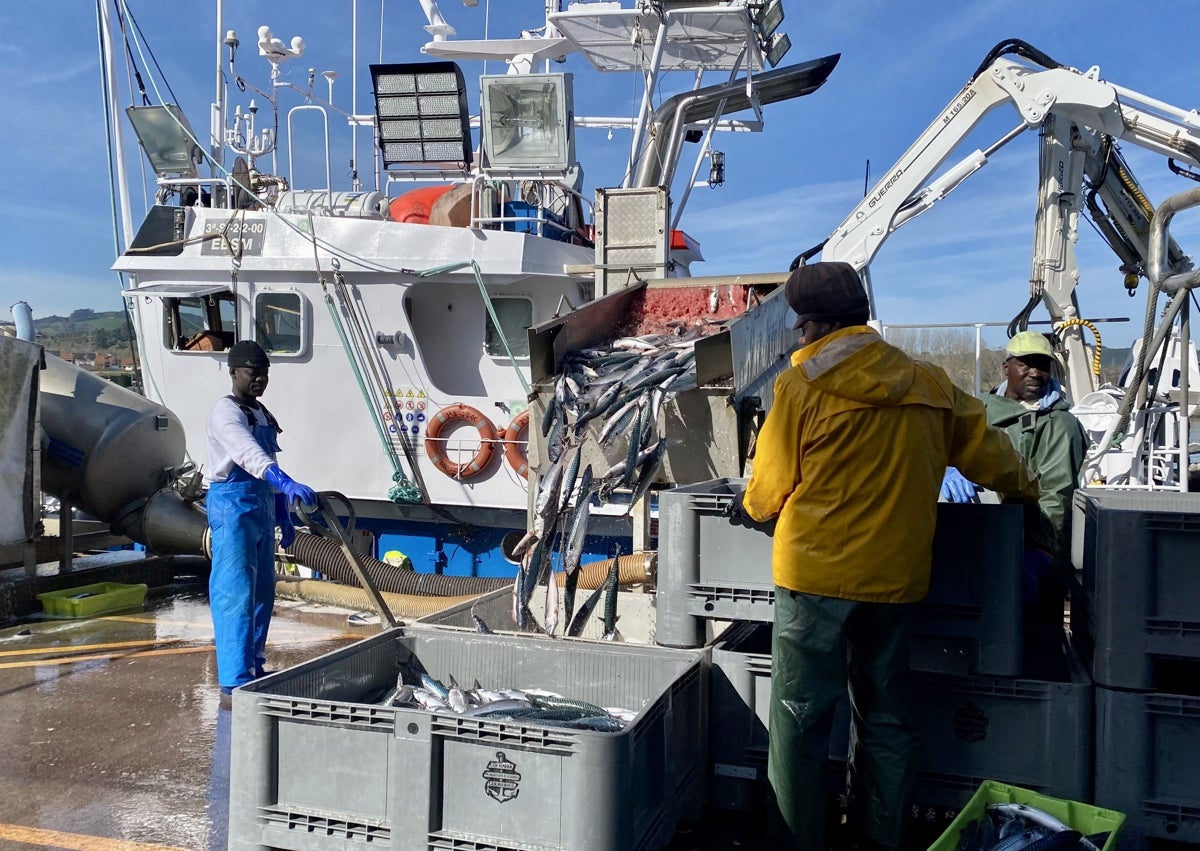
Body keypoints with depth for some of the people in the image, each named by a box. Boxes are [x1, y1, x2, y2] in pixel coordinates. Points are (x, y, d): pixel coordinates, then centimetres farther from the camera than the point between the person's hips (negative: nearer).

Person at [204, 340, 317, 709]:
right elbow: (249, 455, -32)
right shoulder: (226, 411, -13)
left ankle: (255, 669, 26)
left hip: (262, 505, 9)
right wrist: (287, 483, -47)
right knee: (237, 595, -11)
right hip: (233, 504, -9)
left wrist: (283, 516, 19)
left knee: (263, 593, 14)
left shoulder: (262, 413, 16)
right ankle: (234, 685, -10)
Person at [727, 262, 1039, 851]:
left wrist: (749, 508, 20)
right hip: (896, 578, 5)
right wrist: (1023, 488, 39)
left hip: (815, 573, -5)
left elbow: (770, 487, -3)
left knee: (799, 718, 5)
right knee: (886, 718, 17)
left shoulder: (801, 385, -8)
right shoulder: (928, 384, 7)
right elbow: (985, 448, 19)